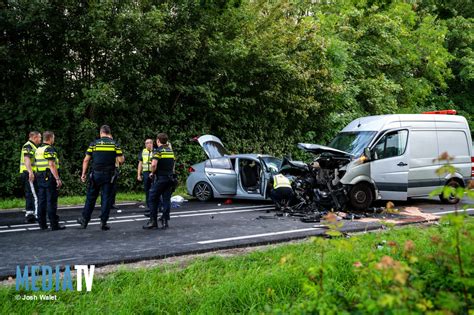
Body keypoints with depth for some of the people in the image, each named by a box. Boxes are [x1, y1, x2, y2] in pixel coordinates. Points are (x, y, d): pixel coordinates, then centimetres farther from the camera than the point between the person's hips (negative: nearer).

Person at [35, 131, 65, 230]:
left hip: (40, 178, 9)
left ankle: (42, 224, 14)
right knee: (51, 202, -7)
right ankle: (54, 224, -5)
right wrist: (58, 179, -21)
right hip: (50, 178, -9)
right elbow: (51, 165, -20)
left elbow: (38, 164, 19)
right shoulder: (50, 149, -12)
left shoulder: (38, 150, 15)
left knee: (42, 201, 10)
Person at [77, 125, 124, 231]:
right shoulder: (115, 144, -1)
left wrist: (83, 174, 6)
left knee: (91, 198, 12)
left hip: (96, 174, 1)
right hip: (109, 175, -1)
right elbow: (121, 160, -5)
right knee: (106, 198, 5)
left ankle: (84, 220, 19)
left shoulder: (94, 144, 1)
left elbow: (86, 160, 0)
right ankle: (103, 223, 5)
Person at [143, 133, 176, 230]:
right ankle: (165, 221, 6)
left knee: (154, 200, 4)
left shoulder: (158, 150, -10)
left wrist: (152, 173, -5)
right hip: (170, 177, 6)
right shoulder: (171, 151, 13)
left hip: (160, 178, -6)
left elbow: (154, 164, -22)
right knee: (167, 200, 7)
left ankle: (153, 221, 4)